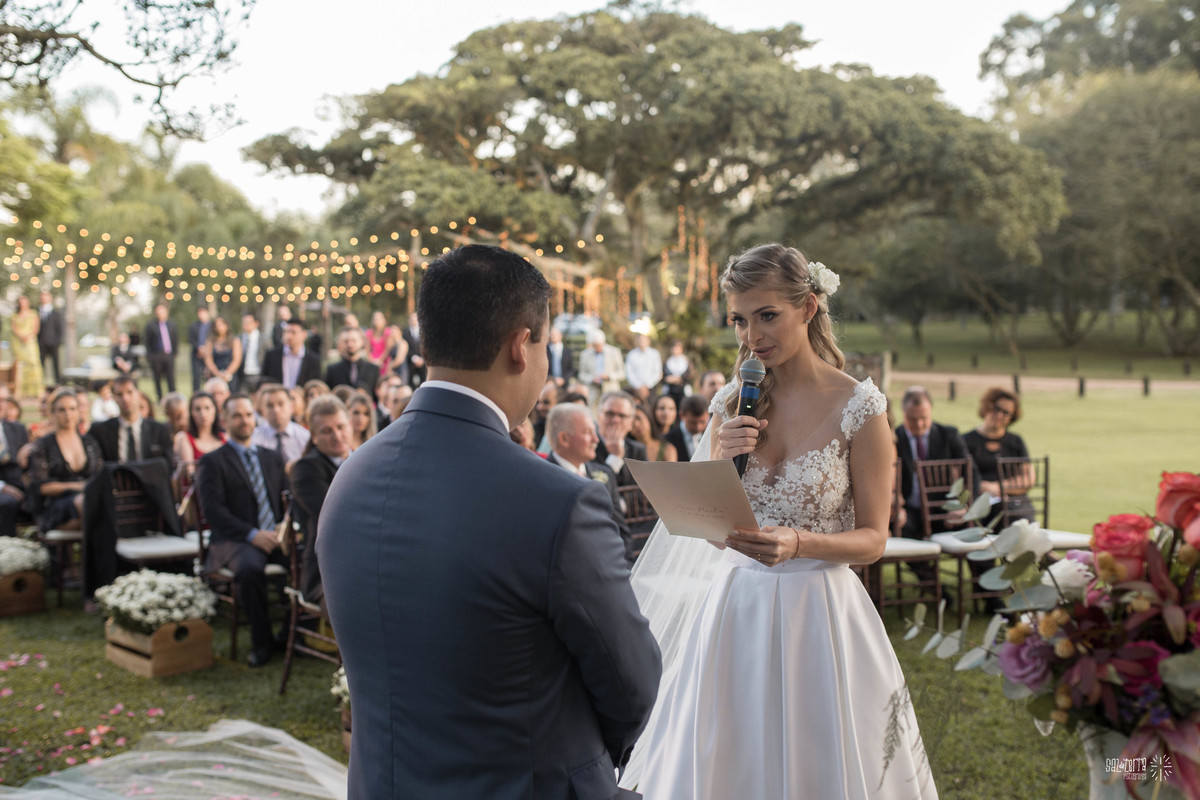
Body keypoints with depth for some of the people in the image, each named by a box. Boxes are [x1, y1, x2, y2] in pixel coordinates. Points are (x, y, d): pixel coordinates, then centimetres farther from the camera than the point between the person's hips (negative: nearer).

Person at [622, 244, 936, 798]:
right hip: (737, 610, 4)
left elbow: (872, 538, -6)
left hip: (820, 613, -3)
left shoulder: (858, 406, -8)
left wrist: (799, 543, -24)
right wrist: (724, 460, -12)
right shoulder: (733, 403, 3)